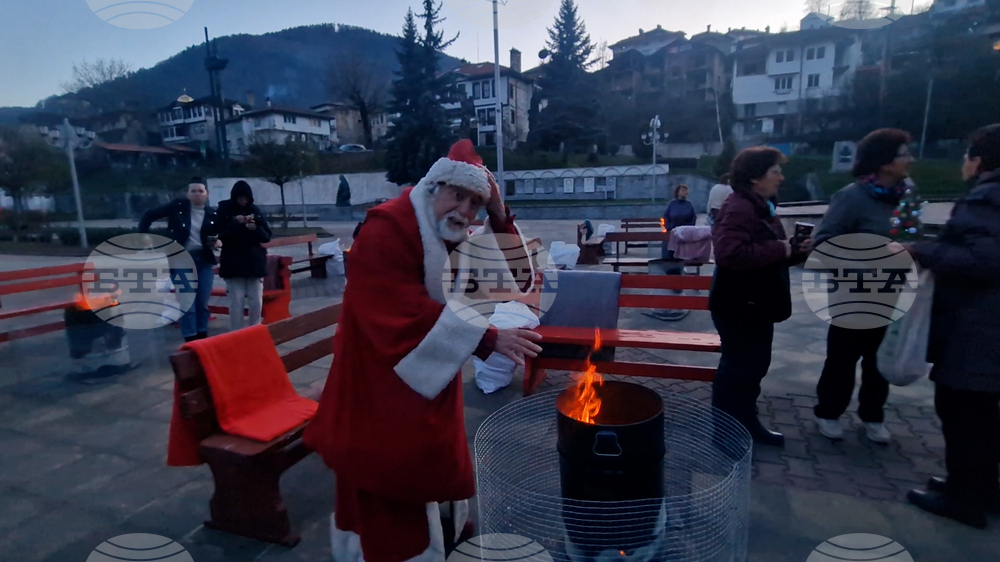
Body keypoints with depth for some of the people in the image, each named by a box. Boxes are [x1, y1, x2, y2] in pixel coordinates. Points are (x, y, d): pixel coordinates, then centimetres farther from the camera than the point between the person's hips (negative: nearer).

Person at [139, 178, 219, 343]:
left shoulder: (212, 214, 1)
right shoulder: (177, 207, -4)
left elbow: (218, 235, 11)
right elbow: (148, 216, 3)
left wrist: (216, 242, -11)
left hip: (204, 260, 2)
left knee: (203, 303, 7)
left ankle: (202, 338, 19)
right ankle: (191, 340, 2)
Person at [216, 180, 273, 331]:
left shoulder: (255, 210, 4)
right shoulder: (224, 210, 0)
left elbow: (267, 236, 1)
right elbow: (218, 233, -7)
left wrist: (256, 228, -19)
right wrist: (234, 223, -19)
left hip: (255, 262, 2)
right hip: (233, 264, -2)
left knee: (256, 301, 3)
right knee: (236, 302, -4)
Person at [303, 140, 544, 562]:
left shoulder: (455, 236, 5)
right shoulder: (386, 231, -22)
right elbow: (408, 315, -32)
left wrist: (499, 217, -11)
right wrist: (488, 339, -36)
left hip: (432, 378, 8)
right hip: (380, 391, -8)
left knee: (433, 475, 19)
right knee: (388, 504, 3)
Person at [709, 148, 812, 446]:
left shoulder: (762, 207, 14)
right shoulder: (738, 209, -20)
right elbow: (730, 254, -36)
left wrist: (797, 251, 6)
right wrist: (780, 250, -24)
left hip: (758, 305, 10)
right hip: (739, 307, -10)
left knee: (754, 366, 19)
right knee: (737, 368, -1)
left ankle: (747, 422, 34)